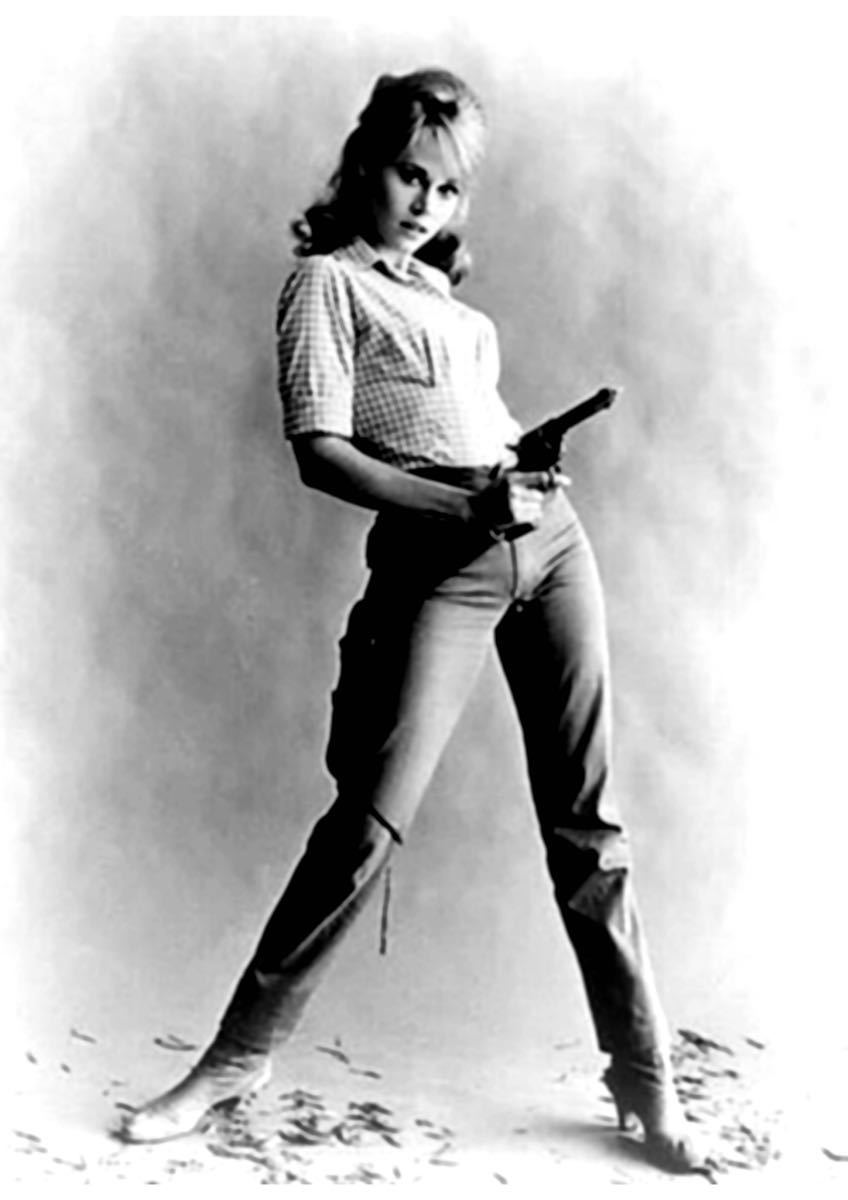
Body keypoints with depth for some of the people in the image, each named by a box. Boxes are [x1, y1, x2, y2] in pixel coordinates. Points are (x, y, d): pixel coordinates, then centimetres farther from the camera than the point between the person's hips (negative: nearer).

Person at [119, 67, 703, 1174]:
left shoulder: (438, 284, 21)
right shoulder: (327, 280, 2)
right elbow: (319, 452, -10)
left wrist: (528, 472, 4)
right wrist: (464, 505, -19)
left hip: (550, 536, 6)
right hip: (438, 562, -6)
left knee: (585, 821, 6)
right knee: (368, 821, -9)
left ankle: (646, 1080, 15)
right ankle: (240, 1055, 9)